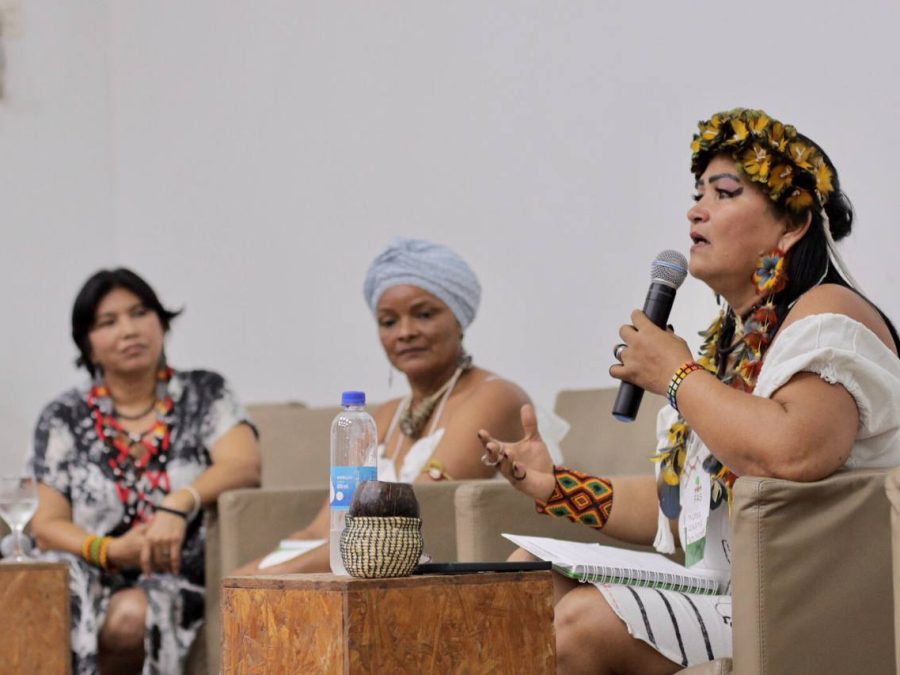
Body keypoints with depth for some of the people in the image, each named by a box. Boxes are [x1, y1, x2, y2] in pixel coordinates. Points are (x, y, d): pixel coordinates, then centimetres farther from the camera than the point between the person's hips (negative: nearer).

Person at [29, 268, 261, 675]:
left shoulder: (205, 395, 8)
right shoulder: (64, 419, 10)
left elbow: (244, 465, -9)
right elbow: (48, 525, 4)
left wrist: (179, 504, -28)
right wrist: (110, 550, -16)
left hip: (177, 584, 0)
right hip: (89, 579, 0)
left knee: (131, 615, -34)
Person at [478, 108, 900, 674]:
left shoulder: (828, 315, -12)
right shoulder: (732, 339, 16)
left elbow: (794, 455, -33)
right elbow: (683, 508, 20)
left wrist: (676, 376, -18)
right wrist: (557, 487, 11)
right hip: (715, 594, 10)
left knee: (582, 621, -23)